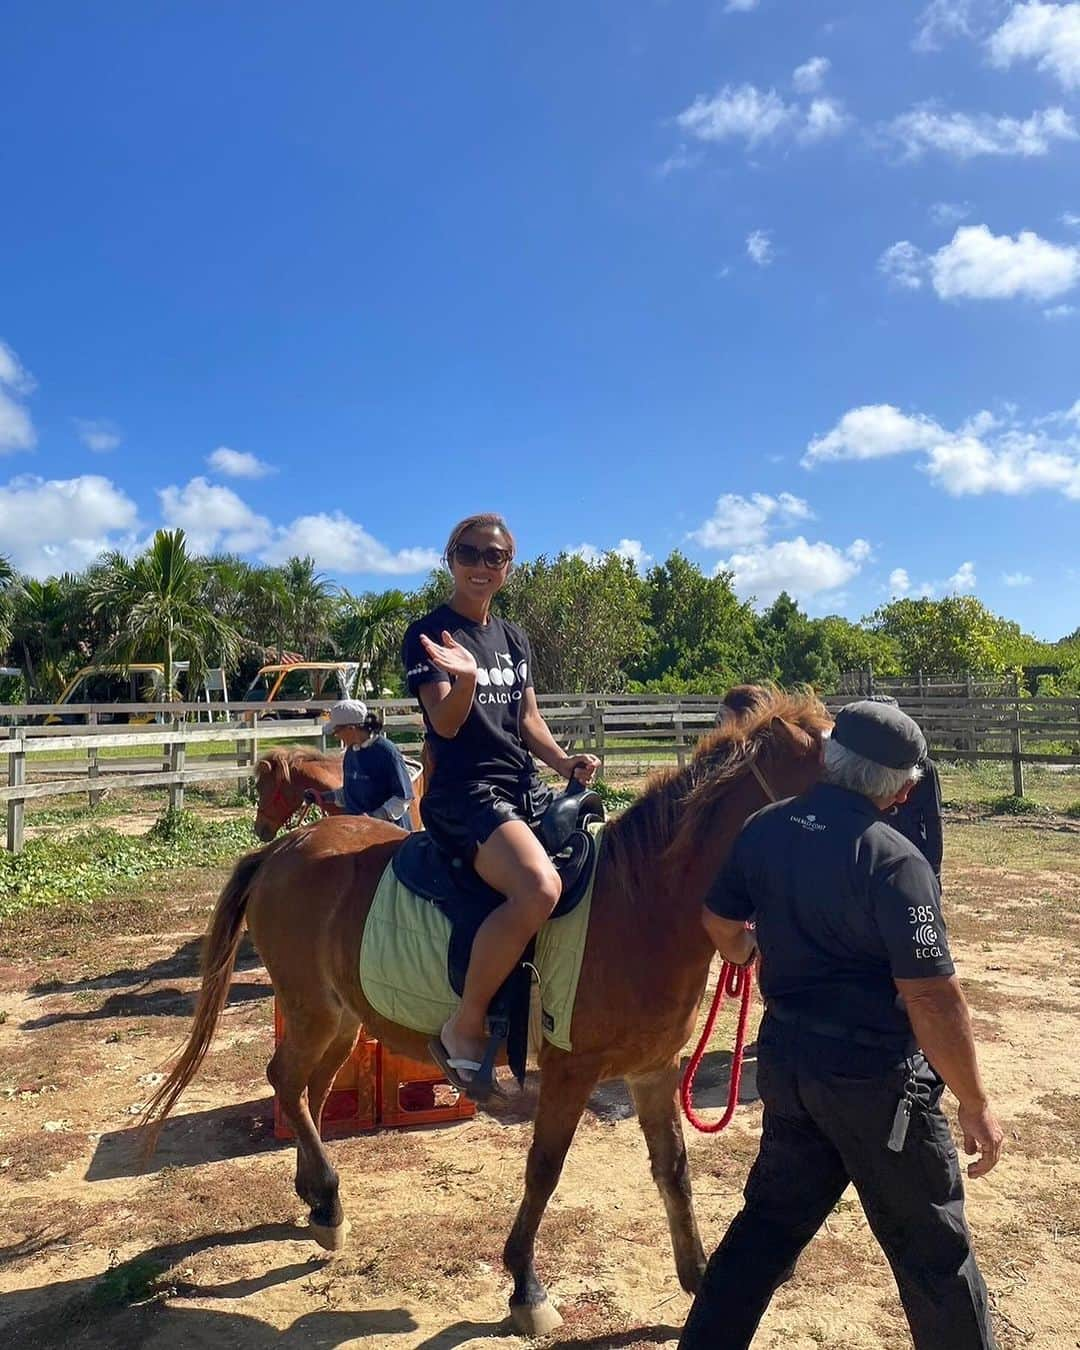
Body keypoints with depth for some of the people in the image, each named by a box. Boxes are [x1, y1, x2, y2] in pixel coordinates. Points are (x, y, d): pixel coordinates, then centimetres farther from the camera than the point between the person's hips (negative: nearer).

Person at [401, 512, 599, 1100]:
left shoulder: (513, 637, 17)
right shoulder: (429, 633, -4)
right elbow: (445, 723, -14)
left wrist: (565, 763, 0)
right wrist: (465, 678, -34)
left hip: (525, 787, 8)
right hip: (465, 790, -8)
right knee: (540, 888, -32)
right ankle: (464, 1030, -15)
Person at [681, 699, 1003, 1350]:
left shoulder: (764, 830, -4)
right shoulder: (894, 861, -22)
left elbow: (720, 924, 9)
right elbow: (933, 999, -23)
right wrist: (976, 1105, -11)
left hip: (786, 1057, 6)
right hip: (876, 1077, -6)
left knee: (773, 1217, 23)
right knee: (932, 1243, 16)